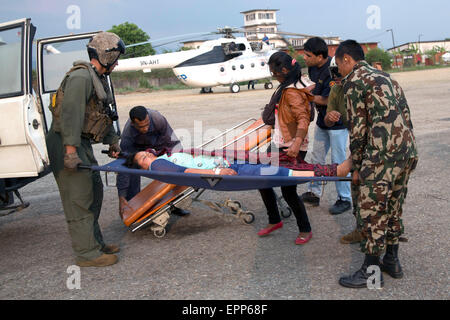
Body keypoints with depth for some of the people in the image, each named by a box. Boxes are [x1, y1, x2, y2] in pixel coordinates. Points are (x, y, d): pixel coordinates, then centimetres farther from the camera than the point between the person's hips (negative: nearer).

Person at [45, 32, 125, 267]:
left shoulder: (99, 80, 18)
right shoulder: (81, 77, -16)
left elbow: (105, 115, 25)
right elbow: (70, 113, -24)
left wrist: (113, 142, 24)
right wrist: (71, 150, -29)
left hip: (81, 143, 11)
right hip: (67, 144, -11)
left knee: (94, 191, 15)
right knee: (79, 198, -7)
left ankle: (95, 242, 27)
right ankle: (86, 253, -1)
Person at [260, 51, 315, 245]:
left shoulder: (292, 92, -19)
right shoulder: (288, 87, 10)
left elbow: (303, 119, -30)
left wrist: (296, 144, -44)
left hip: (292, 149, -10)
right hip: (280, 145, 10)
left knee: (288, 191, -4)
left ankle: (305, 230, 16)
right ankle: (274, 221, 28)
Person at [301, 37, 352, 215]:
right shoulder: (313, 68, 1)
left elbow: (330, 101, -26)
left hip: (337, 122, -9)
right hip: (322, 121, 9)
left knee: (338, 162, 0)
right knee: (316, 159, 15)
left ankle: (344, 199, 13)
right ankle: (313, 193, 28)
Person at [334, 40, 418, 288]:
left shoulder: (354, 81, -3)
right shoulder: (384, 76, 22)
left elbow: (358, 127, -7)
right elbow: (404, 115, 19)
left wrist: (356, 166, 1)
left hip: (382, 154, -9)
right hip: (408, 150, 9)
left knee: (371, 211, 1)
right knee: (394, 206, 19)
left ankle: (371, 271, 10)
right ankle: (392, 261, 30)